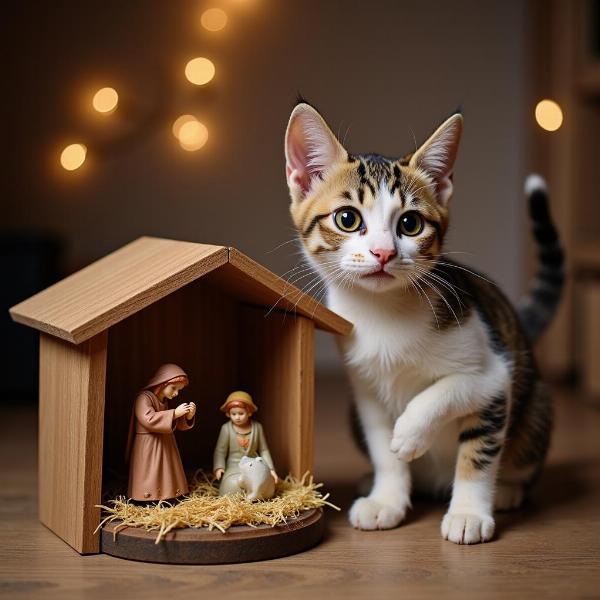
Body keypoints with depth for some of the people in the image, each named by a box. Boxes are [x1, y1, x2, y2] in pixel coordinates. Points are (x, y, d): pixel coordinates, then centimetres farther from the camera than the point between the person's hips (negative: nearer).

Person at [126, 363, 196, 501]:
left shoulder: (164, 402, 16)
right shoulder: (144, 398, -11)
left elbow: (177, 424, 20)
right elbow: (148, 419, -27)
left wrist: (188, 416, -1)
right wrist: (174, 413, -25)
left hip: (165, 447, 9)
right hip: (148, 450, -9)